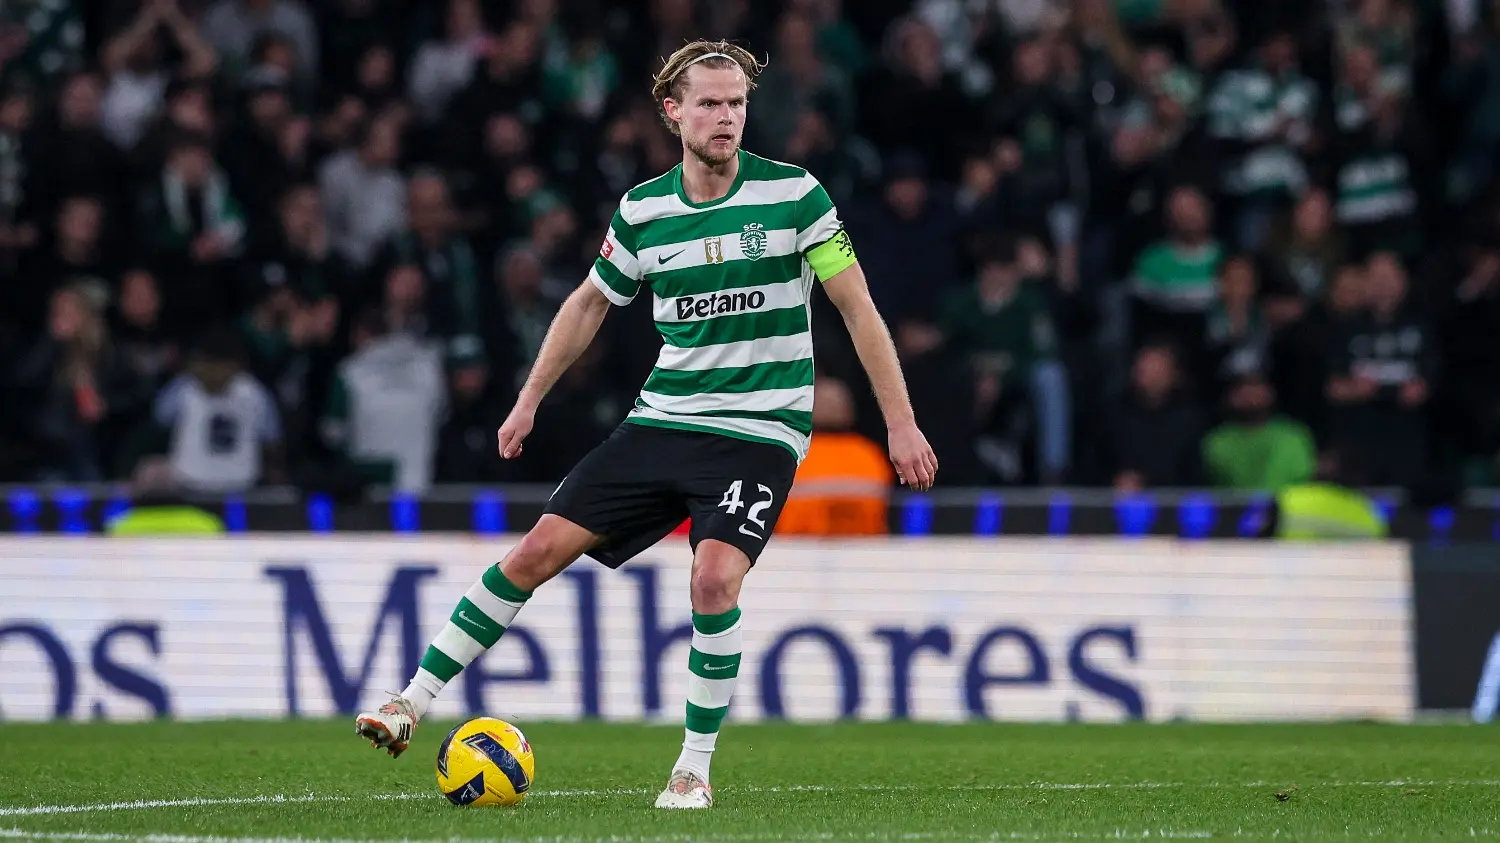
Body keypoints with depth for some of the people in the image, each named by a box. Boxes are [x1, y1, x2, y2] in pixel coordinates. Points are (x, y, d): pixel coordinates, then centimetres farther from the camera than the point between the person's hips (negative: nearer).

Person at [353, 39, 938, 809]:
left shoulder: (793, 194, -8)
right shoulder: (642, 210, 2)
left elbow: (857, 308, -4)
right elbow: (592, 301, 19)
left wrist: (901, 423, -6)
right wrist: (530, 399, 18)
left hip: (760, 433, -4)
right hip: (662, 421, 4)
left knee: (715, 576, -26)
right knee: (540, 549, -5)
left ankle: (695, 766, -9)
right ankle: (414, 703, 4)